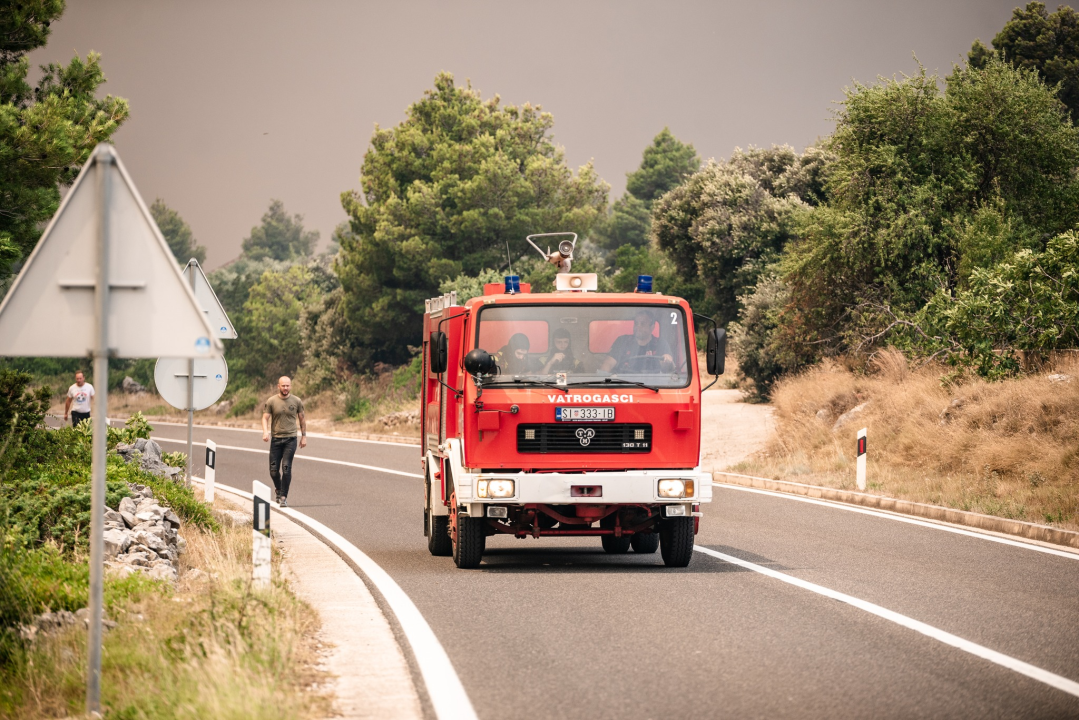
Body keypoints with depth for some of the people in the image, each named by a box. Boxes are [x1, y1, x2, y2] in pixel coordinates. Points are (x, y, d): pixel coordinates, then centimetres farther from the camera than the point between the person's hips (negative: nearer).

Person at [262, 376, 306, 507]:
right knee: (274, 470, 1)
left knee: (286, 468, -12)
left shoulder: (297, 401, 4)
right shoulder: (271, 401, 1)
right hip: (276, 439, 1)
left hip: (291, 439, -1)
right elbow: (265, 418, 1)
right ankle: (278, 489, 31)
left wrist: (304, 436, 13)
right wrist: (265, 432, -17)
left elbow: (302, 419, 15)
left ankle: (283, 496, -6)